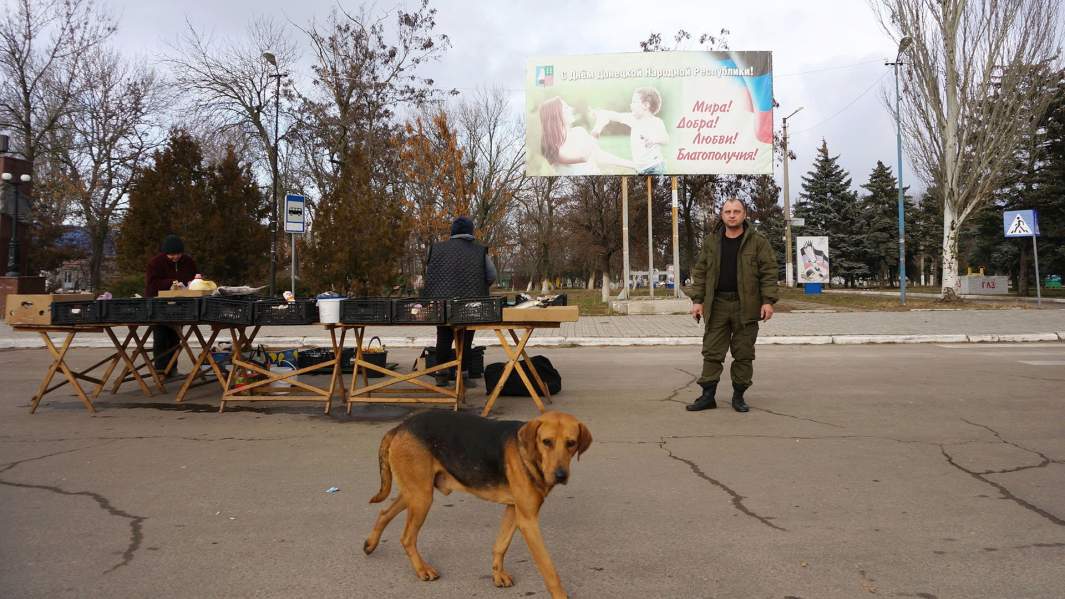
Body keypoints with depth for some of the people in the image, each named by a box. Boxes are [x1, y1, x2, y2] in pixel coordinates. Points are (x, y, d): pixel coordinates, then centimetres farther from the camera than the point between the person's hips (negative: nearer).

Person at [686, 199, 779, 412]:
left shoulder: (758, 242, 0)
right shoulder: (711, 241, 8)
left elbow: (768, 272, -3)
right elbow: (700, 272, 10)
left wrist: (768, 301, -11)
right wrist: (697, 300, 4)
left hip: (746, 306, -2)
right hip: (717, 306, 2)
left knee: (744, 354, 5)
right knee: (712, 352, 2)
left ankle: (738, 396, 16)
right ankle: (708, 395, 8)